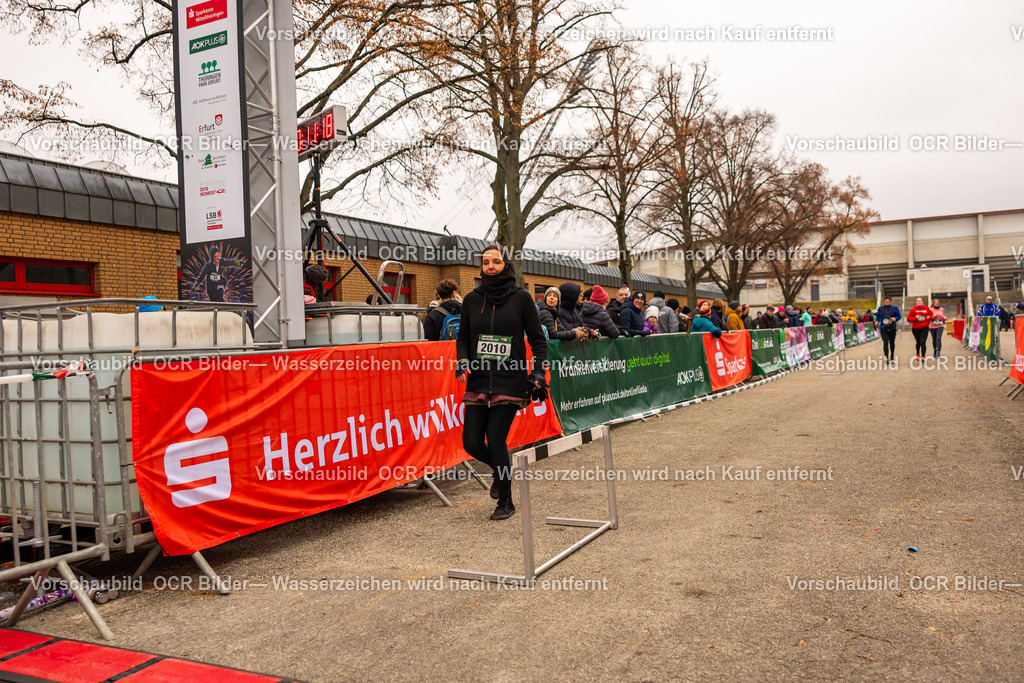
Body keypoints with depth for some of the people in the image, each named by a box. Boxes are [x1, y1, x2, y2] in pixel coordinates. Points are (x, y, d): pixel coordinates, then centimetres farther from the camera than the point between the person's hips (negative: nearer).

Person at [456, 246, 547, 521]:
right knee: (471, 442, -1)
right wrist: (463, 361, -3)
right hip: (478, 382, 4)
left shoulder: (521, 297, 0)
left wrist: (538, 372, -6)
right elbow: (463, 338, 16)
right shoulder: (472, 300, 8)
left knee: (496, 439, -7)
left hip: (510, 382, -4)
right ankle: (502, 469, 33)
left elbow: (537, 339, 3)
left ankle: (506, 502, 13)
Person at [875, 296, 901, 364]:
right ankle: (886, 357, -21)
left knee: (892, 342, 10)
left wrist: (895, 318, -16)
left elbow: (899, 316, 6)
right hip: (883, 328, -1)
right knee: (885, 342, -15)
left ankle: (892, 357, 26)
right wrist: (877, 321, -1)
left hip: (892, 328, 1)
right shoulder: (880, 308, 7)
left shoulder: (894, 308, 4)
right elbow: (877, 315, 19)